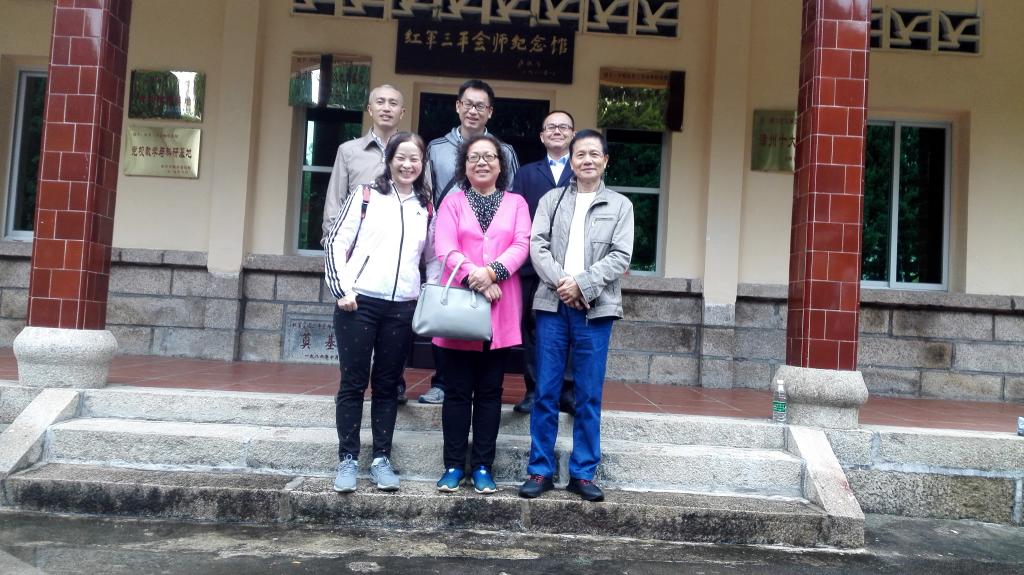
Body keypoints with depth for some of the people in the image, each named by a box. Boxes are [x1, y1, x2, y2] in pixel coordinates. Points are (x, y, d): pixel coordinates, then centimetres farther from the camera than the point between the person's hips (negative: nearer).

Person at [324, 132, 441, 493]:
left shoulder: (426, 208, 12)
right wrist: (343, 289, -8)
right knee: (353, 382, 2)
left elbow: (432, 258, 16)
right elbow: (337, 243, 0)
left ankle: (381, 459, 17)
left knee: (387, 384, 9)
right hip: (359, 301, -2)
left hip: (403, 307, 2)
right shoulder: (367, 196, 3)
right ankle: (348, 459, 11)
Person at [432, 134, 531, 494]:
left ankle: (482, 467, 12)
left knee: (489, 390, 5)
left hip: (501, 309, 1)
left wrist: (493, 271, -20)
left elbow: (521, 246, -3)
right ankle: (454, 466, 10)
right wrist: (474, 277, -21)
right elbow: (444, 249, -5)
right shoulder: (452, 202, 9)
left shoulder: (516, 203, 12)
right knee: (458, 390, 3)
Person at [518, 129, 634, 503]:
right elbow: (537, 246, 2)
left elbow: (620, 257, 0)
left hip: (596, 309, 0)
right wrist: (560, 282, -13)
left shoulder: (620, 205, 10)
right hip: (552, 306, 1)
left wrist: (582, 284, -11)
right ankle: (540, 470, 12)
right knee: (545, 392, 3)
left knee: (589, 396, 3)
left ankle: (583, 473, 13)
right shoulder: (551, 200, 12)